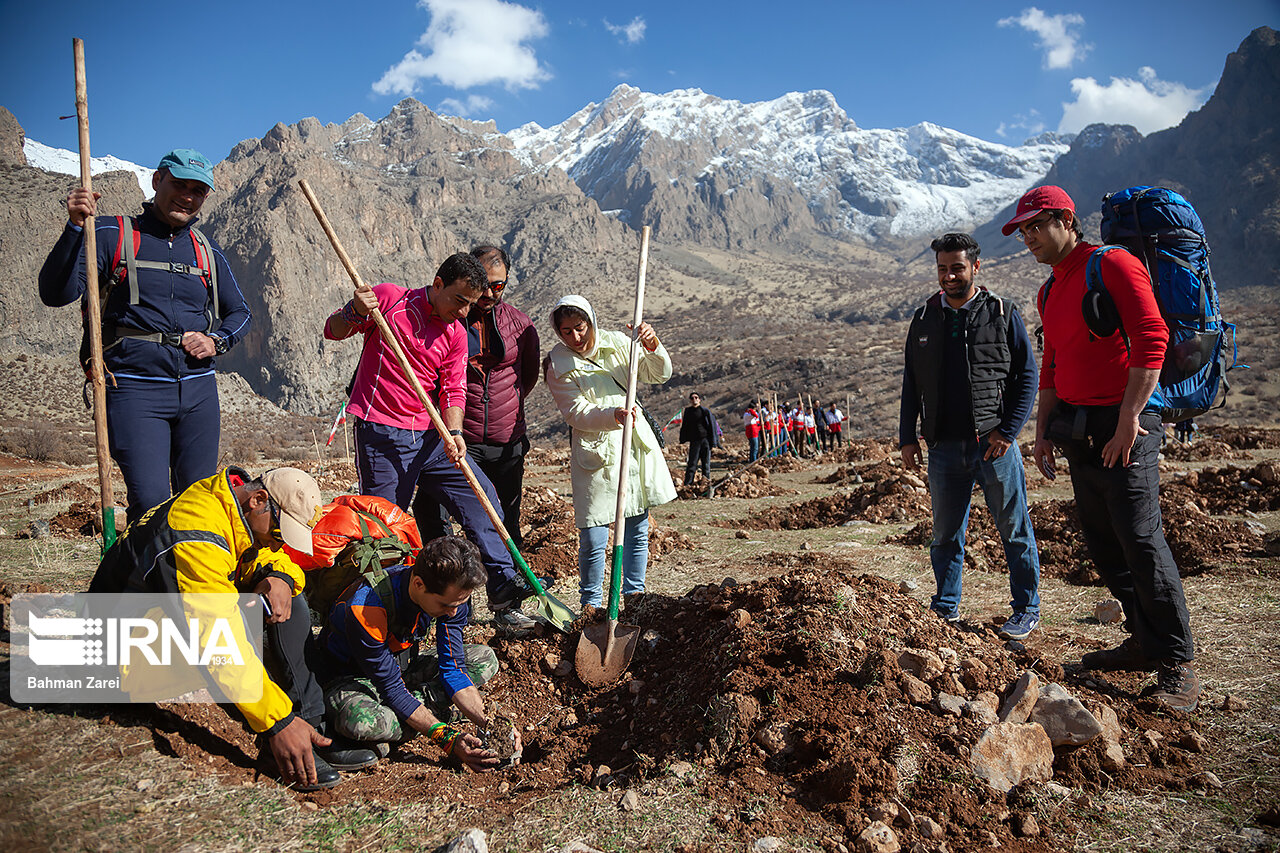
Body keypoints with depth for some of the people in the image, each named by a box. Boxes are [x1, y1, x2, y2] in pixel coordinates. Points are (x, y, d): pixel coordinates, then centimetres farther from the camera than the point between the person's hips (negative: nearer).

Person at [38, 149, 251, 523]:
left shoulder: (207, 253, 15)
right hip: (135, 389, -4)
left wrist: (216, 341, 2)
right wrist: (76, 227, -20)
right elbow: (57, 294, -8)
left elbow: (239, 313, 23)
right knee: (150, 502, -13)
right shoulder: (113, 235, 2)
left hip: (198, 390, 4)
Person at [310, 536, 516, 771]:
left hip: (401, 666, 6)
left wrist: (488, 723, -26)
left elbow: (452, 669, -13)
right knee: (360, 721, -40)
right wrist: (449, 739, -36)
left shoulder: (452, 594, -19)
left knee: (485, 658, -7)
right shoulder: (365, 609, -36)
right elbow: (392, 690, -30)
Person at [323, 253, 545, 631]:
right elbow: (333, 330, 1)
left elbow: (453, 391, 3)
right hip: (380, 434, -5)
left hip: (428, 435, 5)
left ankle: (503, 588, 7)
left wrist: (453, 433, -15)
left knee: (481, 494, 1)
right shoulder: (389, 298, -3)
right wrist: (355, 313, -21)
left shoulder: (456, 334, 9)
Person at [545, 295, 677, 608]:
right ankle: (591, 605, 14)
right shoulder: (558, 366, -4)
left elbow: (658, 375, 3)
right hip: (596, 454, -3)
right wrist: (612, 416, -30)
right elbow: (577, 413, -12)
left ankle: (634, 596, 26)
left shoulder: (617, 342, 5)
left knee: (637, 531, 10)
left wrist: (652, 346, -16)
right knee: (592, 539, -5)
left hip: (637, 445, 4)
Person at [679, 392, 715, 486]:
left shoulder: (705, 411, 4)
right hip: (694, 440, 1)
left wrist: (712, 441, -2)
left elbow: (711, 426, 4)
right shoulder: (688, 411, 10)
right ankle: (687, 483, -5)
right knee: (692, 462, -6)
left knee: (706, 462, 3)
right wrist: (683, 440, 8)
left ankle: (707, 481, 13)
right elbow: (684, 426, 14)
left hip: (705, 439, -1)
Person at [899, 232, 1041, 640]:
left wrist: (1008, 431, -10)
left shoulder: (1002, 314, 1)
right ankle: (946, 610, 24)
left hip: (994, 443, -3)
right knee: (945, 535, 11)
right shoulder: (924, 319, 10)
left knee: (1015, 531, 6)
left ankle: (1026, 609, 21)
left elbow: (1028, 376, 0)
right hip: (944, 448, 3)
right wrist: (908, 437, 8)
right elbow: (911, 383, 14)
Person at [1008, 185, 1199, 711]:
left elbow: (1151, 340, -17)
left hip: (1123, 427, -8)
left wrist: (1128, 420, -21)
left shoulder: (1112, 265, -8)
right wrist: (1043, 428, 17)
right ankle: (1145, 644, 23)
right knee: (1102, 543, 11)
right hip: (1079, 431, 9)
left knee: (1140, 542, -8)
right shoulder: (1050, 291, 19)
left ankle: (1178, 663, 3)